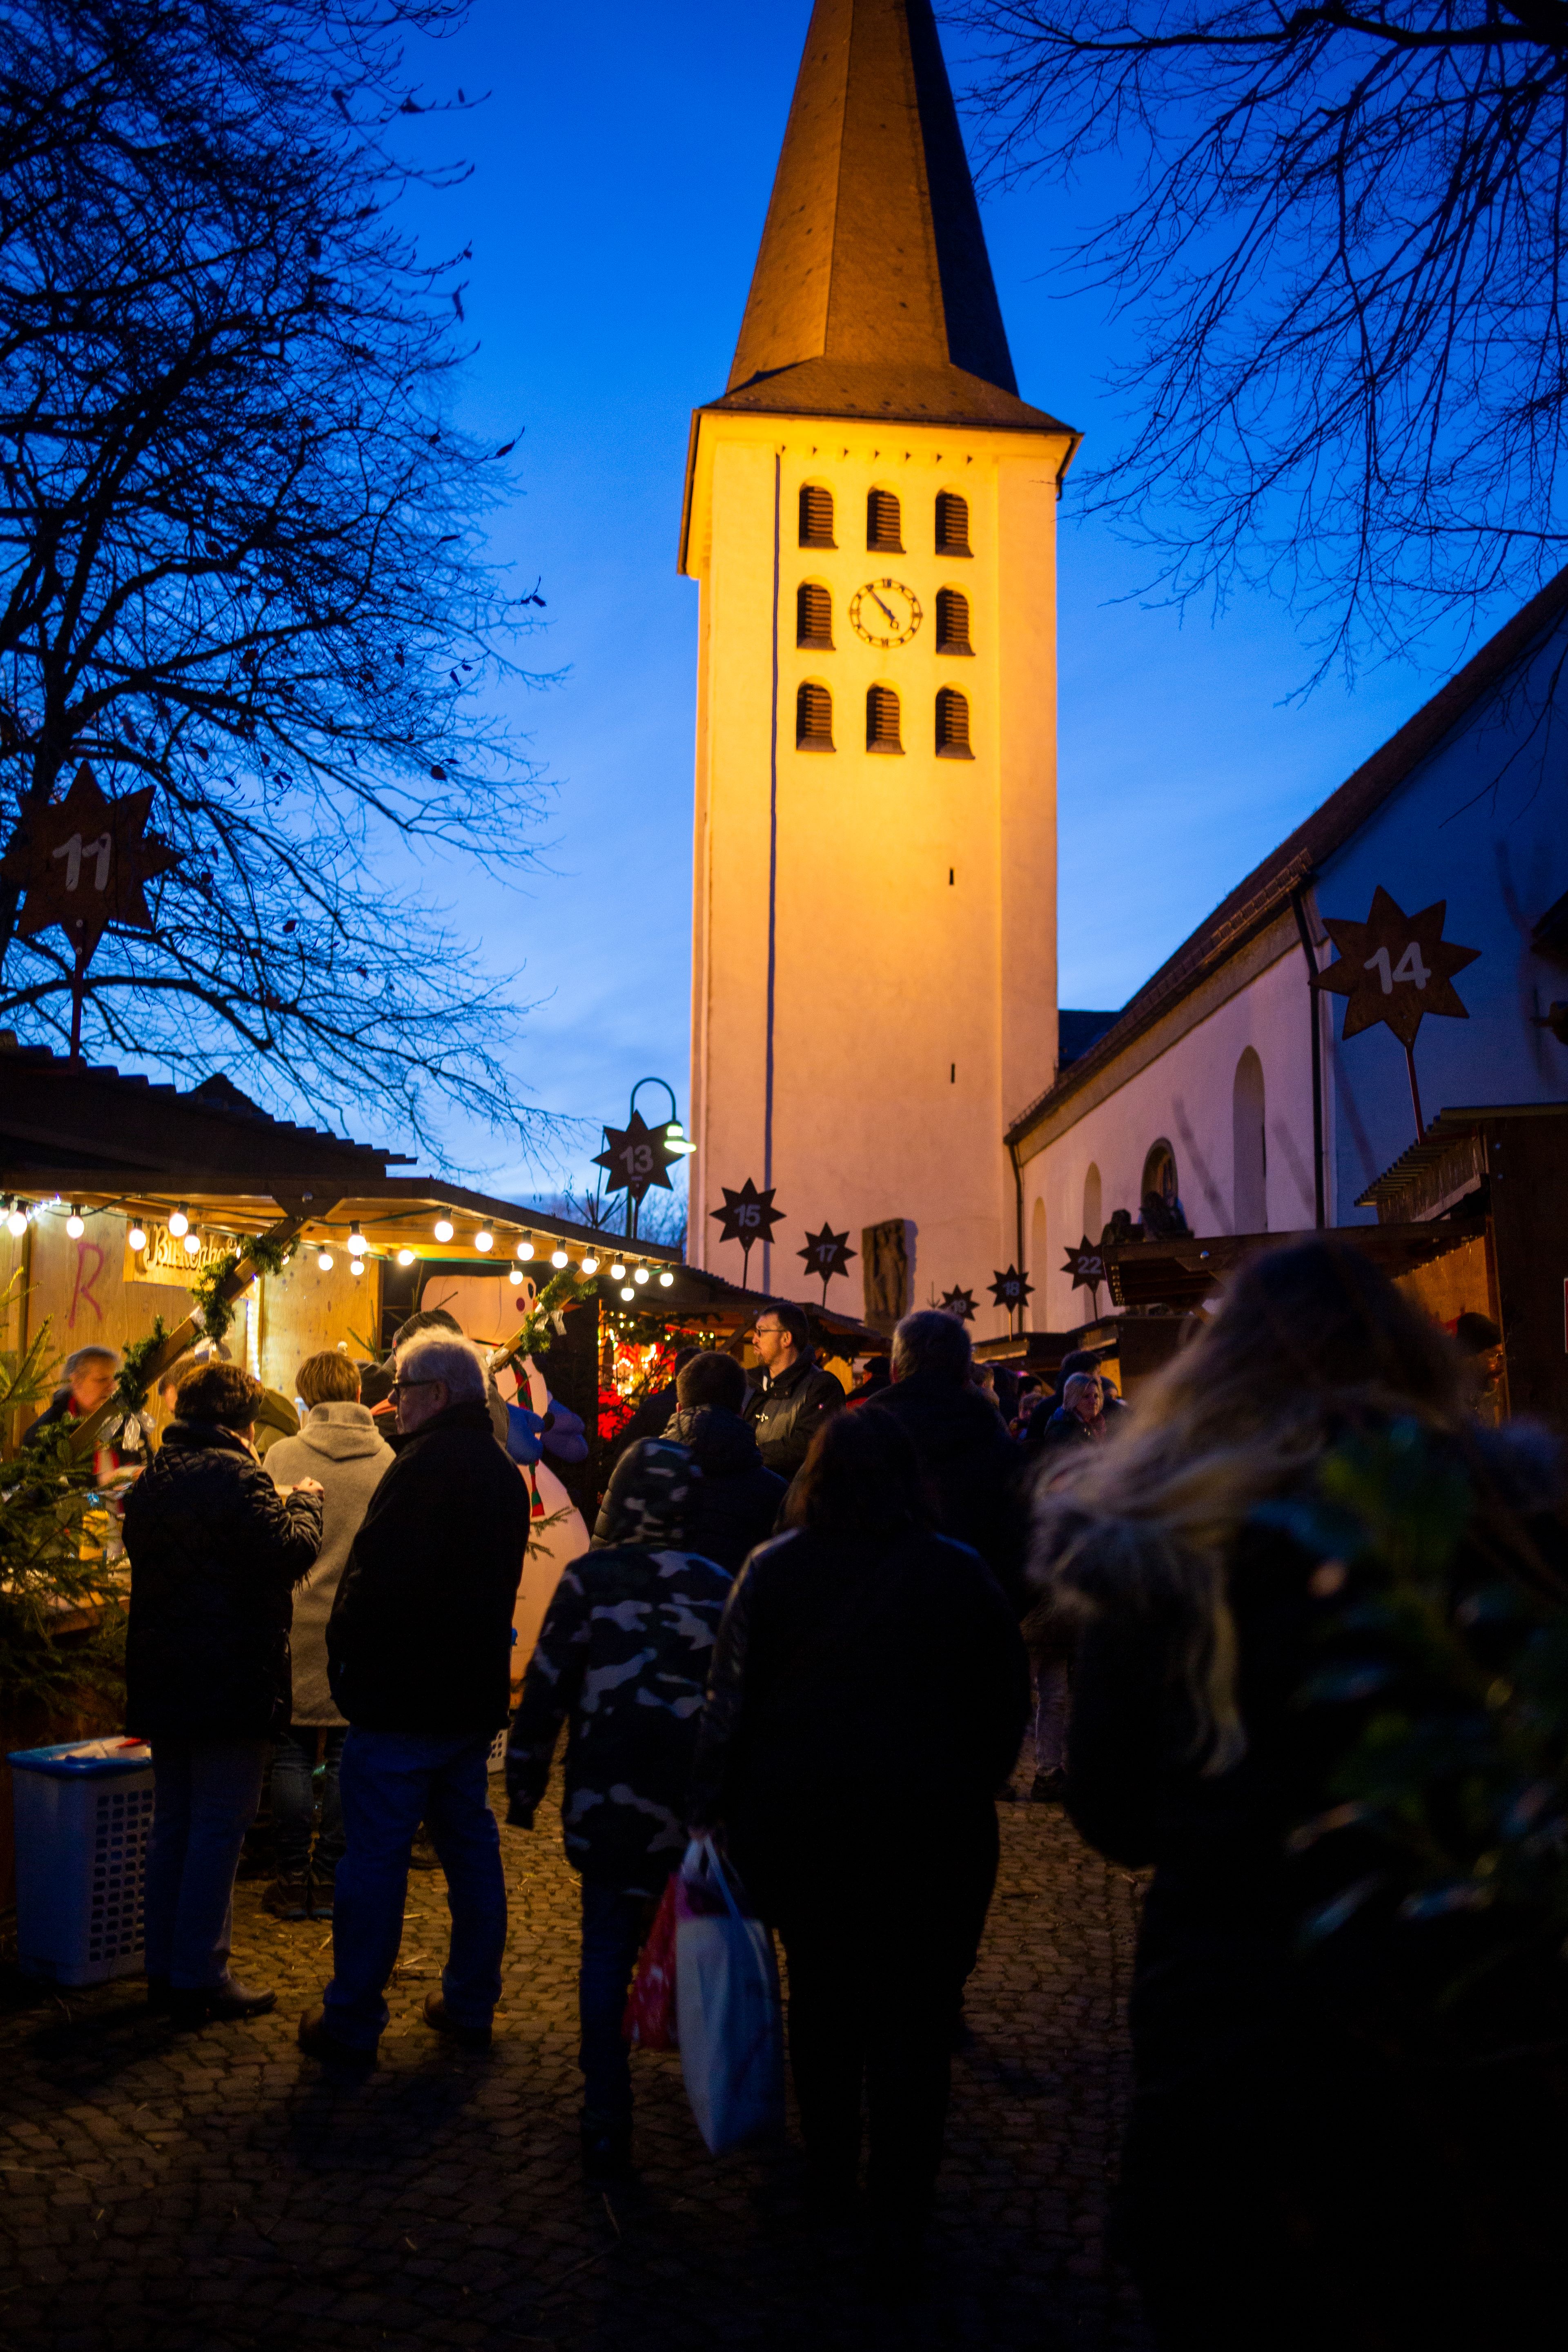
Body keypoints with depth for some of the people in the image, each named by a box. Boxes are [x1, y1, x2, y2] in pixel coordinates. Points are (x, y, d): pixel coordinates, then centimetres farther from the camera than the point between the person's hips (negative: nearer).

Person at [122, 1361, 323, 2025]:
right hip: (230, 1682, -8)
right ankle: (200, 1979, 4)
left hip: (163, 1679, 8)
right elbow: (292, 1552, -22)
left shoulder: (153, 1478, 10)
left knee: (172, 1822, 16)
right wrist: (303, 1501, -2)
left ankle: (164, 1969, 24)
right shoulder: (236, 1477, -17)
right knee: (219, 1827, -1)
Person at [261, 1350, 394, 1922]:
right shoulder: (386, 1461, -2)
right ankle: (329, 1880, 14)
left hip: (297, 1620, -1)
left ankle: (294, 1880, 13)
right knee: (346, 1756, 9)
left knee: (292, 1752, 8)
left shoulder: (283, 1456, -4)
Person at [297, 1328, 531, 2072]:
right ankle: (470, 2004, 25)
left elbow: (380, 1577, -22)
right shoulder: (502, 1472, 11)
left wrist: (343, 1653, -8)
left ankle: (351, 2023, 9)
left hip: (402, 1695, -9)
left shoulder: (425, 1466, -18)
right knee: (471, 1847, 15)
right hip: (474, 1694, 9)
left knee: (374, 1857, 0)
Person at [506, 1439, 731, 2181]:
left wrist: (524, 1780, 5)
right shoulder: (720, 1585, -1)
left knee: (607, 1950, 9)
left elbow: (548, 1684, -6)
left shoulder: (589, 1578, -7)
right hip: (697, 1797, 2)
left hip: (608, 1799, -1)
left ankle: (608, 2121, 7)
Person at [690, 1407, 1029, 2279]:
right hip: (932, 1828, -2)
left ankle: (831, 2177, 37)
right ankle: (900, 2223, 14)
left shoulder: (771, 1569, -7)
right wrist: (970, 1788, 13)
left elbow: (730, 1705, -4)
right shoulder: (961, 1572, -9)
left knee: (823, 2000, 21)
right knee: (913, 2023, 9)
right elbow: (1009, 1702, -1)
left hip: (799, 1822, 2)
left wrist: (712, 1808, 5)